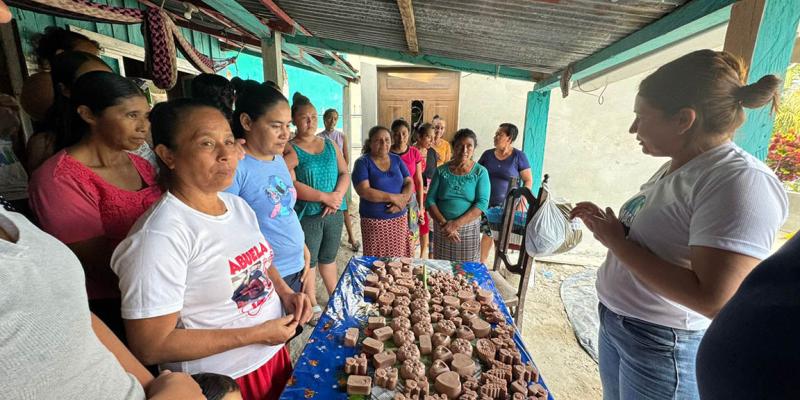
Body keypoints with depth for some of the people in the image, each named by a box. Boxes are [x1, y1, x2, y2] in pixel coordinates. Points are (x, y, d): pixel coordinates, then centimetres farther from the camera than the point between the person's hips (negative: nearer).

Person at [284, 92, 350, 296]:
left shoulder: (330, 145, 10)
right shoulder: (289, 149, -7)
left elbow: (344, 174, 6)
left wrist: (337, 195, -13)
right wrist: (325, 197, -20)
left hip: (334, 213, 5)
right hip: (306, 215, -5)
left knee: (329, 258, 20)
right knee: (308, 263, 8)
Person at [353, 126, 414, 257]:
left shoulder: (397, 159, 8)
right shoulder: (363, 162, -6)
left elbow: (409, 183, 5)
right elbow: (364, 191, -17)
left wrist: (403, 200, -16)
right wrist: (394, 197, -17)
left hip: (400, 219, 4)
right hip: (374, 221, -3)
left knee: (399, 259, 7)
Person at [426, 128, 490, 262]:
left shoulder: (480, 172, -4)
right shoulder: (441, 170, -1)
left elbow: (482, 203, -12)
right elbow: (430, 200, -3)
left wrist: (456, 224, -19)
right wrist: (444, 223, -16)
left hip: (469, 228, -1)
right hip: (442, 228, 1)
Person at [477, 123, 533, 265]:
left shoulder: (518, 156, -3)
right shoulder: (487, 154, 6)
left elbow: (528, 180, -2)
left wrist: (522, 201, -12)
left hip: (505, 205, -2)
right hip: (483, 202, 3)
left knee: (489, 233, 3)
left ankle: (482, 263, 20)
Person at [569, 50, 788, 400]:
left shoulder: (741, 180, -21)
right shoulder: (674, 167, 6)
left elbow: (714, 300, -28)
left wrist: (616, 241, -22)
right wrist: (606, 225, -1)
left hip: (664, 347, -7)